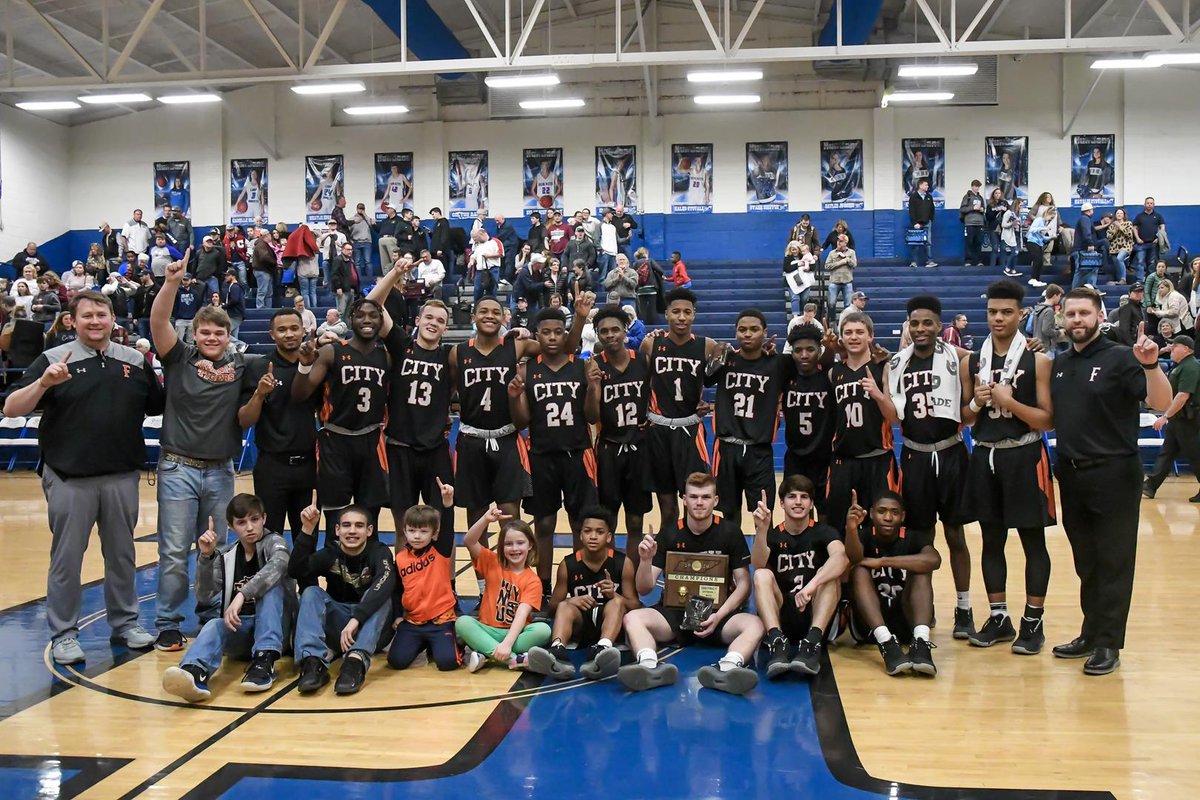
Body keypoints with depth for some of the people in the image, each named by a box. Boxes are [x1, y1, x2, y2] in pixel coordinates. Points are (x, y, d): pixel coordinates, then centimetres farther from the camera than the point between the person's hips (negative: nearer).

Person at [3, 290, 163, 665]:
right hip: (69, 478, -3)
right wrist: (43, 383, -23)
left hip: (122, 477, 3)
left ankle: (125, 622, 28)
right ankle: (63, 634, 18)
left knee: (122, 554, 14)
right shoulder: (53, 359, -2)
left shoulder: (135, 360, 7)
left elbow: (158, 407, 13)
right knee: (66, 559, 6)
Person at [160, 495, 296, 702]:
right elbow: (204, 595, -4)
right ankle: (195, 673, -62)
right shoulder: (226, 555, 8)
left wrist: (242, 595, -43)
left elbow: (277, 566, -29)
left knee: (270, 585, -29)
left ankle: (264, 660, -39)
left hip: (275, 626, -2)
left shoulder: (274, 542, -3)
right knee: (213, 625, -30)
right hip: (238, 626, 2)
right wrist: (206, 556, -19)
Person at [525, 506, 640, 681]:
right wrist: (571, 601, -19)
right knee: (565, 606, -26)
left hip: (611, 621, -1)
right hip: (580, 625, 1)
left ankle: (601, 650, -57)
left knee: (617, 601, -29)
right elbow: (553, 606, 3)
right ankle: (557, 652, -56)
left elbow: (636, 606, -5)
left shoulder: (622, 563, -4)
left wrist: (614, 595, -25)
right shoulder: (568, 564, -2)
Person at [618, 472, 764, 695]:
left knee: (755, 625, -31)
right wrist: (646, 559, -20)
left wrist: (718, 616, -15)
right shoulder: (669, 535, 2)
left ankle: (727, 668, -58)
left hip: (718, 613, -1)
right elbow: (644, 589, 1)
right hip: (675, 612, 1)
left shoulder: (730, 533, 1)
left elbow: (743, 584, 0)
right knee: (632, 618, -26)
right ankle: (650, 666, -53)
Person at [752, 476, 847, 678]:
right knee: (762, 575, -23)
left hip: (815, 615, 0)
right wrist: (762, 529, -34)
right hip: (781, 617, 1)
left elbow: (841, 557, -21)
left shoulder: (823, 531, 3)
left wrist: (813, 584, -40)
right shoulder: (773, 535, 6)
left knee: (829, 574, -24)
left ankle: (813, 641, -41)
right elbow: (758, 565, -16)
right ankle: (777, 641, -42)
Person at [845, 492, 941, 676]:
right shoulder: (864, 534, -3)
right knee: (860, 570, -25)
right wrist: (851, 528, -50)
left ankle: (920, 642, -37)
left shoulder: (914, 538, -1)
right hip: (868, 624, -1)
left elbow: (934, 560, -26)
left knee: (921, 570, -20)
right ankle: (886, 643, -42)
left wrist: (882, 562, -28)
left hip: (906, 620, 1)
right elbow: (854, 558, -29)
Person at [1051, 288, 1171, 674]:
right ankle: (1091, 635, 26)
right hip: (1072, 475, 6)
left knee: (1113, 562, 2)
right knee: (1086, 562, 15)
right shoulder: (1059, 364, 11)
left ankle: (1109, 644, 9)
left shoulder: (1119, 358, -8)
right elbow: (1049, 415, 18)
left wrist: (1150, 365, -34)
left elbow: (1161, 402, -18)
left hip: (1113, 475, -6)